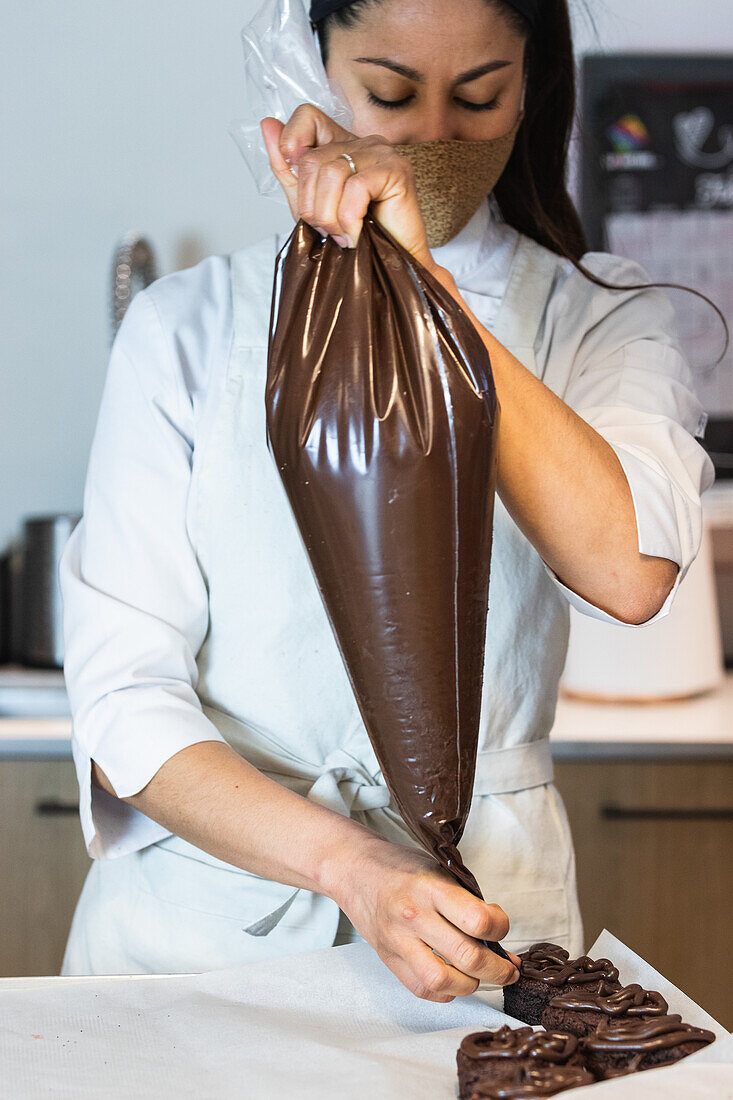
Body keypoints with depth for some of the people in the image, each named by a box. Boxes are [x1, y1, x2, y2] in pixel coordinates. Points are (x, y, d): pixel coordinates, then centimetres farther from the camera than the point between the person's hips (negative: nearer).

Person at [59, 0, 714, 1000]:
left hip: (483, 919, -1)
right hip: (201, 911, 2)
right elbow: (124, 698, -4)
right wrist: (348, 864, -19)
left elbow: (630, 574, -18)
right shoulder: (185, 326, 2)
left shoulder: (600, 317, 3)